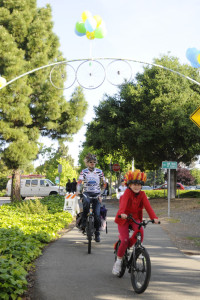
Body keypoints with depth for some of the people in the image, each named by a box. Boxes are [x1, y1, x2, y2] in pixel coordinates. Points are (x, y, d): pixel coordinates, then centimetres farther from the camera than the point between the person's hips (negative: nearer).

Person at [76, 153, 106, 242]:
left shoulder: (99, 171, 6)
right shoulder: (84, 171, 4)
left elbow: (104, 183, 7)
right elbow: (79, 181, -7)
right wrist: (78, 191, -26)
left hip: (96, 194, 1)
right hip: (87, 192, -1)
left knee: (97, 214, -7)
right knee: (86, 202, -38)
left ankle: (97, 233, 11)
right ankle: (84, 221, -21)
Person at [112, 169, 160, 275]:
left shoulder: (142, 194, -5)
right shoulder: (127, 192, -16)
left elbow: (148, 206, -17)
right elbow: (123, 203, -35)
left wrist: (154, 217, -33)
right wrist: (122, 213, -55)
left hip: (135, 218, 3)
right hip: (123, 219, -3)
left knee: (140, 232, -26)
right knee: (124, 241, -14)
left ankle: (128, 246, 3)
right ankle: (118, 261, 8)